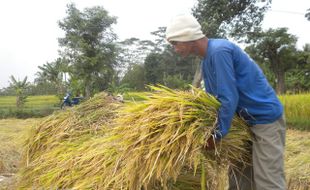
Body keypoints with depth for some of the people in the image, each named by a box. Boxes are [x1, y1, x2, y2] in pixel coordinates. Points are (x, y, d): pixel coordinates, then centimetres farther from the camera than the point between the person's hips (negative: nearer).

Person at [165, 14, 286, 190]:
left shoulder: (219, 51, -22)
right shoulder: (207, 58, 7)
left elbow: (229, 98, -24)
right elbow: (214, 97, 14)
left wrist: (217, 134, -15)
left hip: (266, 118, -9)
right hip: (247, 120, 9)